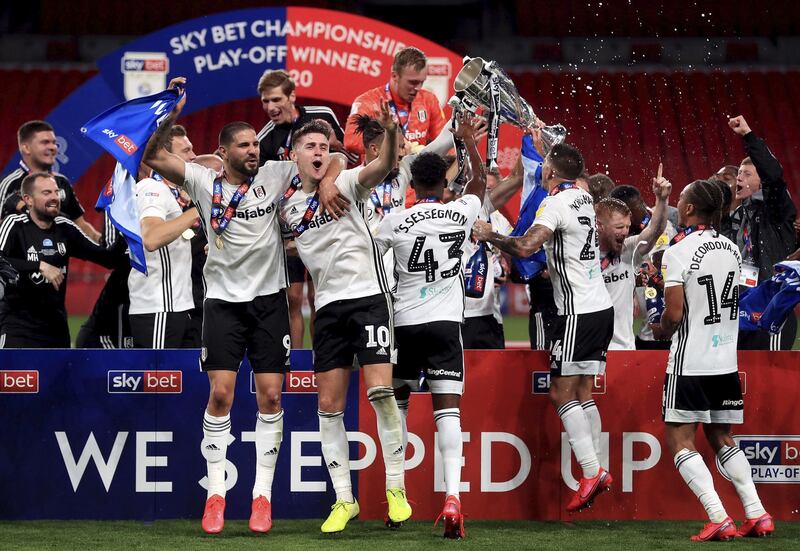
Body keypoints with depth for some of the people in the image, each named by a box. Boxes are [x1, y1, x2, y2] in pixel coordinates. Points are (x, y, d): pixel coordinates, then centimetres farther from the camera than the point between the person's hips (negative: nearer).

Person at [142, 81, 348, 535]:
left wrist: (328, 185, -18)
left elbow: (335, 160, 3)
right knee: (221, 394, -7)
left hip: (269, 298, 1)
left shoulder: (276, 176, -1)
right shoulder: (205, 182, -2)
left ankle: (263, 494, 4)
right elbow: (154, 156, -7)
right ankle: (216, 494, 0)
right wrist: (173, 112, -17)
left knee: (270, 396, -1)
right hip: (224, 299, -1)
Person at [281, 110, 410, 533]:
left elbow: (383, 167, -20)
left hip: (367, 296, -5)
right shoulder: (288, 208, 13)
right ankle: (344, 499, 8)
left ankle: (396, 489, -6)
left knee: (380, 390, -16)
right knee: (329, 406, 1)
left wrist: (390, 132, -39)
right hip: (328, 307, 5)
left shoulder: (347, 184, 0)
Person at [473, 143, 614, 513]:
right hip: (600, 306, 9)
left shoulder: (557, 204, -14)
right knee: (582, 392, 11)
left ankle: (591, 472, -16)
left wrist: (490, 236, -11)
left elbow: (525, 247, -25)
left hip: (578, 312, -9)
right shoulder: (583, 198, 11)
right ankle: (597, 472, 8)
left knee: (562, 393, -7)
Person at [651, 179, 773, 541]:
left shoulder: (679, 252, -14)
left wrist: (661, 330, 5)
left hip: (690, 363, -6)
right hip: (727, 361, 6)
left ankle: (719, 520, -13)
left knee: (680, 440, 0)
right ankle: (757, 515, 6)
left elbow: (674, 314, -17)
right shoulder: (731, 250, 6)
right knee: (720, 438, 17)